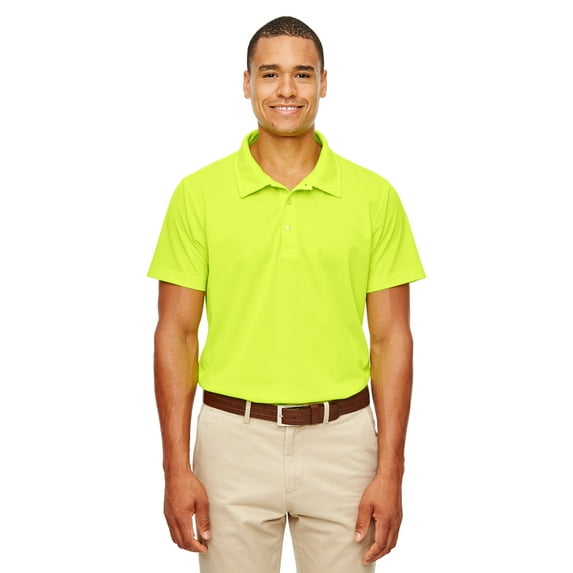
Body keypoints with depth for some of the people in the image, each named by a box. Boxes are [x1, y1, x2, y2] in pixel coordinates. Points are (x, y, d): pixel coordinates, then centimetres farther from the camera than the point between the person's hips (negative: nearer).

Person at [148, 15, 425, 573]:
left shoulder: (373, 194, 0)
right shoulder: (199, 193, -1)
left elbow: (390, 338, 1)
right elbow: (176, 333, 0)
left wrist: (390, 471, -4)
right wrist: (176, 468, -5)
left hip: (341, 441, 1)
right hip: (233, 439, 0)